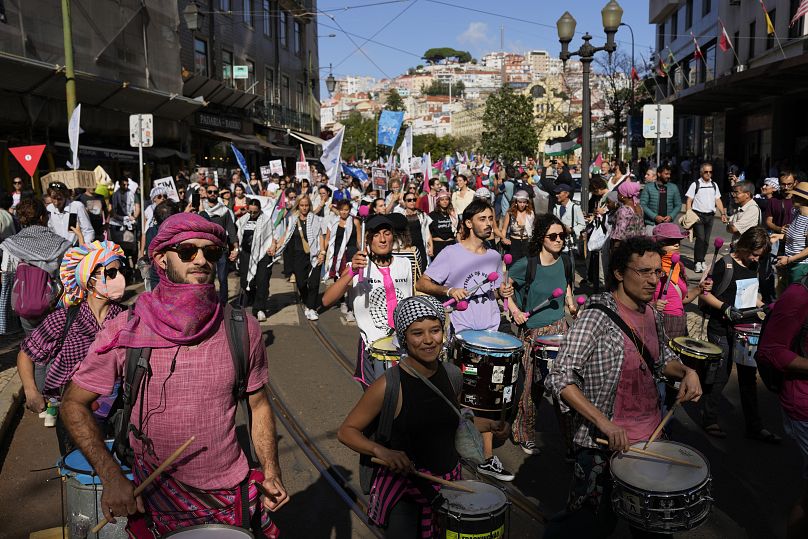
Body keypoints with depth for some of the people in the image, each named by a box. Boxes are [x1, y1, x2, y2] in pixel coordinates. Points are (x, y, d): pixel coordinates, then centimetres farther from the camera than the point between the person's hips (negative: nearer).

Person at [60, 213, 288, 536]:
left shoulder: (242, 330, -10)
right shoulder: (125, 332, -14)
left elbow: (258, 405, 3)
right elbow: (74, 404, -4)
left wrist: (271, 472, -5)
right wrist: (111, 477, -14)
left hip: (231, 494, 2)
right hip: (155, 498, -1)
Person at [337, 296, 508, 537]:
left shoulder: (451, 374, -5)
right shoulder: (389, 385, -22)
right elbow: (346, 431, -15)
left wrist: (490, 425, 0)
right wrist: (381, 451, -30)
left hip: (449, 481, 5)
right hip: (402, 485, -5)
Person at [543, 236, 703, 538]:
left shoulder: (652, 314, 4)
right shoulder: (597, 318, -19)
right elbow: (560, 379, -22)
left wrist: (686, 372, 0)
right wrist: (603, 422, -29)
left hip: (649, 438, 8)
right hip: (603, 445, -7)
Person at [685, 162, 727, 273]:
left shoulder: (714, 185, 14)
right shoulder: (695, 184, -1)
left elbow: (718, 200, 17)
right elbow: (689, 200, -4)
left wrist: (722, 213, 6)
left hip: (710, 215, 5)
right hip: (698, 215, -5)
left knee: (706, 240, 7)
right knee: (700, 238, -14)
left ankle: (701, 261, 17)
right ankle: (698, 262, -10)